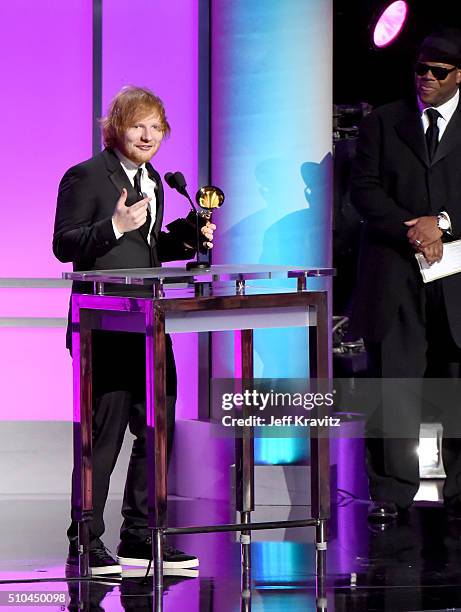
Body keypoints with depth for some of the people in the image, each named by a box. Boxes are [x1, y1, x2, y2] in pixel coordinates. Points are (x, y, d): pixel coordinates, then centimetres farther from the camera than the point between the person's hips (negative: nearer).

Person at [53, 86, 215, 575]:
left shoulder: (152, 181, 18)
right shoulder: (86, 176, -7)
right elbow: (64, 245, -11)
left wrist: (187, 237, 8)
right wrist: (115, 226, -24)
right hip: (104, 327, -8)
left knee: (157, 429, 9)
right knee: (104, 433, -6)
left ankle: (139, 538, 19)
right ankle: (85, 546, 1)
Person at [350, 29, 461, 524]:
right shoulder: (383, 122, 12)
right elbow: (363, 187, 4)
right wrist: (411, 230, -10)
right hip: (394, 277, 1)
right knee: (392, 383, -2)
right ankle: (390, 493, 3)